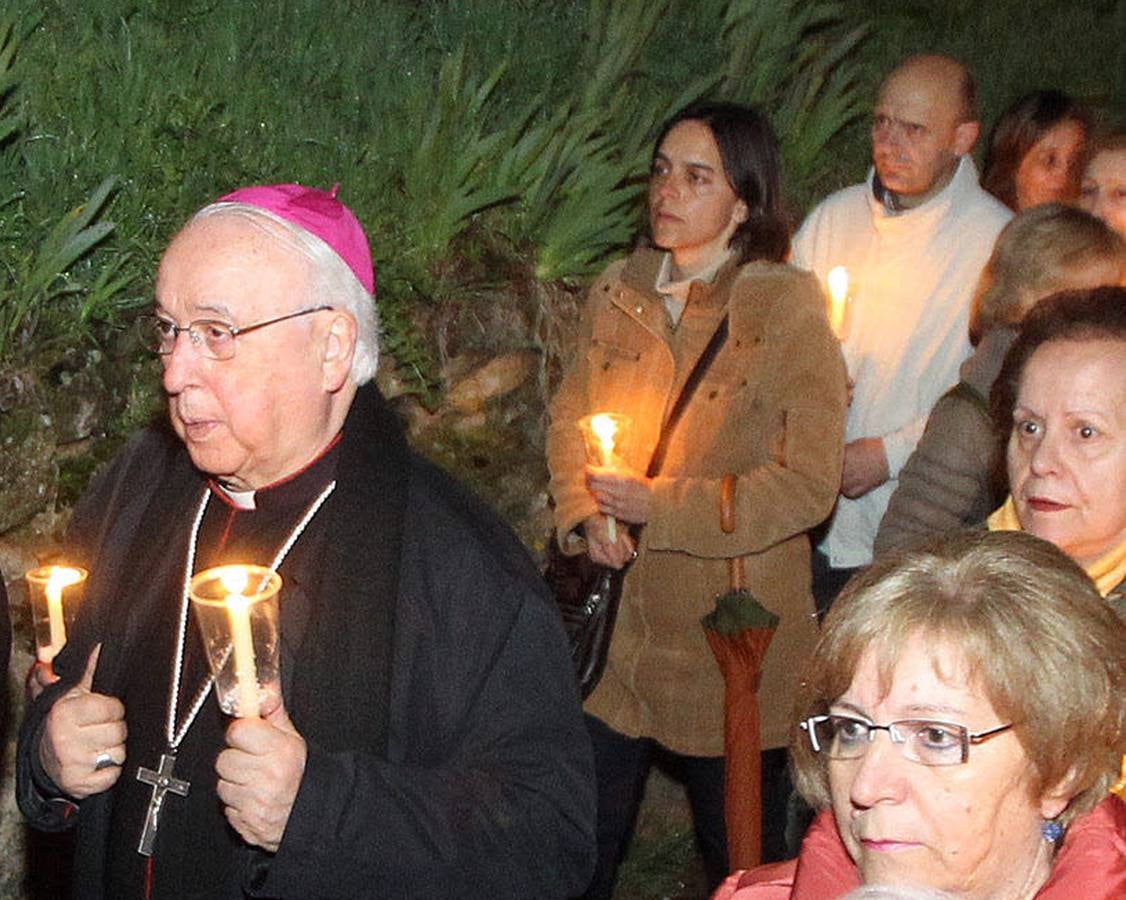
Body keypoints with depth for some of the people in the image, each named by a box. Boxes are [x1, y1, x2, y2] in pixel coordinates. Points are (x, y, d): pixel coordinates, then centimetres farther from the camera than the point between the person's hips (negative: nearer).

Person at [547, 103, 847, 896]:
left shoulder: (788, 309, -12)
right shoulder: (618, 295, 4)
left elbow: (808, 483, -16)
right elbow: (568, 415, 16)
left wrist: (659, 506, -17)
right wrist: (583, 512, -3)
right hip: (620, 623, 4)